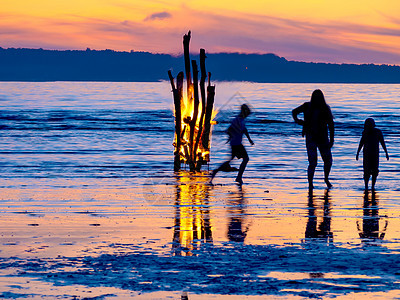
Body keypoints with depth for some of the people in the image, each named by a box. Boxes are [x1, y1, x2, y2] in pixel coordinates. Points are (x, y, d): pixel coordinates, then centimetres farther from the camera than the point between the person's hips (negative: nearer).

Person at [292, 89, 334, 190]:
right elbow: (294, 112, 15)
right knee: (313, 162, -12)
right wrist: (297, 120, -4)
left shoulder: (326, 108, -2)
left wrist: (332, 139, -7)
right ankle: (310, 184, 0)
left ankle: (326, 179, 32)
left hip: (323, 138, 2)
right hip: (311, 139, -2)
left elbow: (331, 125, -1)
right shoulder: (307, 107, -2)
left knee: (328, 161, 5)